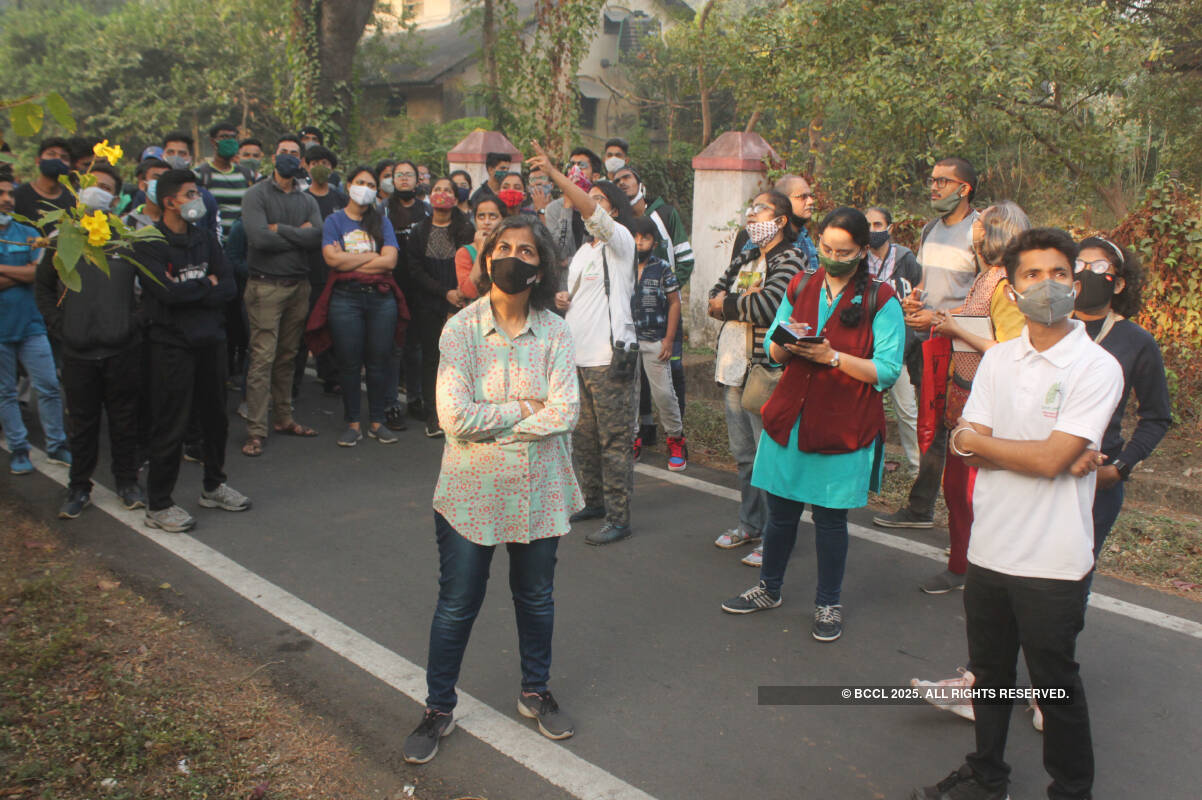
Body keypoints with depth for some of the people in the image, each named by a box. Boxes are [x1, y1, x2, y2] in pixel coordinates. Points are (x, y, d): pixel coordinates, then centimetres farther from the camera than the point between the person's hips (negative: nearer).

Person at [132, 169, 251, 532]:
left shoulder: (205, 237, 10)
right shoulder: (148, 243, -8)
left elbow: (228, 287, 1)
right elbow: (168, 292, -21)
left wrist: (188, 292, -13)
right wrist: (207, 285, -6)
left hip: (211, 338, 6)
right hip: (172, 343, -6)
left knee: (215, 416, 14)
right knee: (170, 425, -2)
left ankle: (214, 486, 31)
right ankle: (158, 505, 8)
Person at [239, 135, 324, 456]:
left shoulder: (307, 200, 13)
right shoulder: (257, 195, -1)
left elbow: (317, 238, -5)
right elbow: (259, 238, -17)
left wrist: (280, 230, -11)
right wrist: (299, 235, -7)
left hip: (298, 285, 5)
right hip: (266, 285, -5)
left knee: (287, 357, 12)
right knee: (262, 358, -7)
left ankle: (283, 418, 22)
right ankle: (256, 431, -4)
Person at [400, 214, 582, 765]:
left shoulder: (555, 332, -5)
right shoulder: (460, 329, -9)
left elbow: (564, 412, -15)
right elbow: (456, 418, -18)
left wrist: (490, 423, -17)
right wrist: (527, 408, -15)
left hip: (538, 488, 2)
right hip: (471, 491, -1)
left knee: (536, 597, 18)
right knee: (457, 605, 9)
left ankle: (535, 692, 41)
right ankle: (438, 710, 29)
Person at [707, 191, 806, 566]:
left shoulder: (790, 260, -8)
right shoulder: (744, 257, 17)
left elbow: (767, 306, -21)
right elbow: (715, 294, 9)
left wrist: (726, 304, -5)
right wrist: (743, 301, -12)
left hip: (765, 370, -8)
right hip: (733, 366, 8)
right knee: (742, 454, 16)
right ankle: (750, 524, 30)